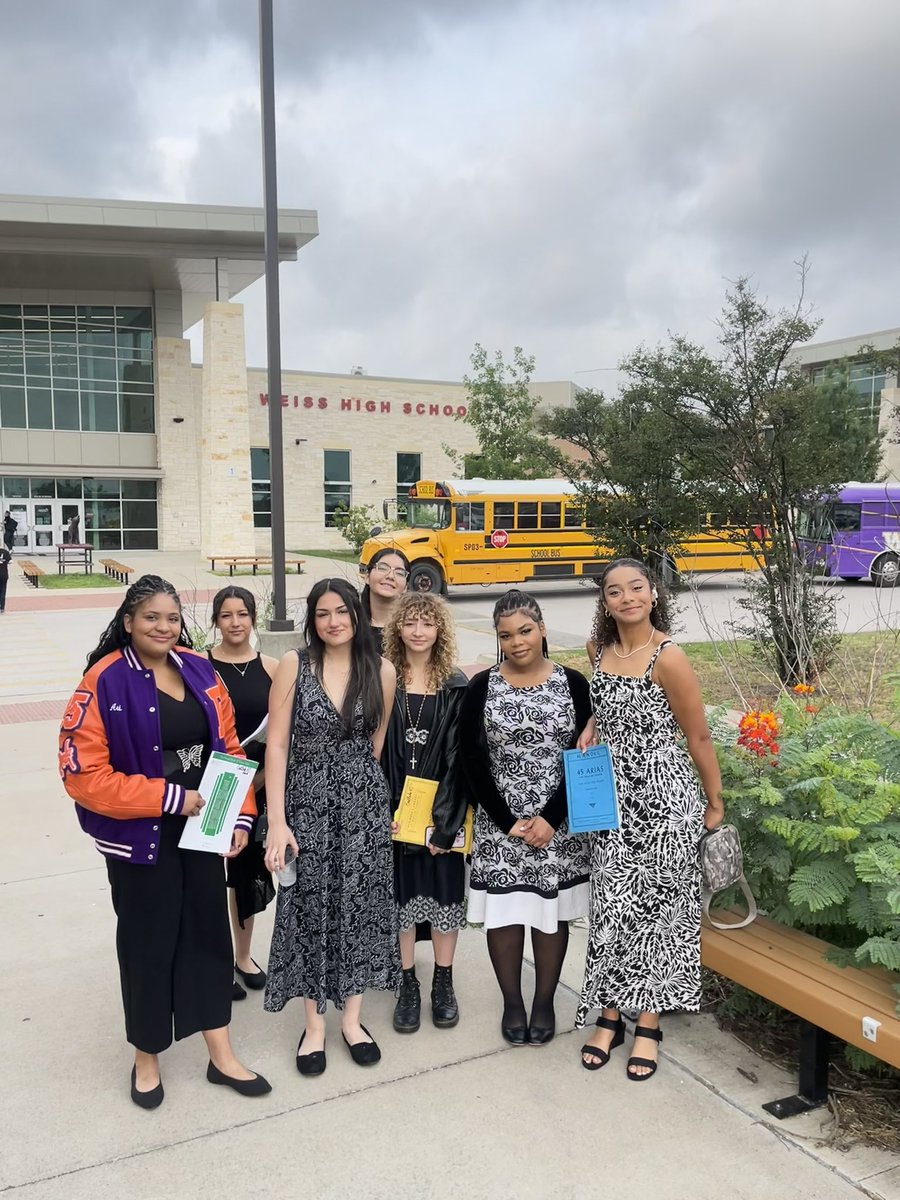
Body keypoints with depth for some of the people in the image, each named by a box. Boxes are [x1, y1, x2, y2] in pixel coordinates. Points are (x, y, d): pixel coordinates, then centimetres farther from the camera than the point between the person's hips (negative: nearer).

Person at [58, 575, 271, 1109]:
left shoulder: (201, 672, 0)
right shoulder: (104, 682, -16)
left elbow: (230, 748, 6)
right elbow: (83, 774, -19)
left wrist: (241, 817, -2)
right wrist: (168, 798, -20)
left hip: (202, 829, 5)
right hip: (140, 839, -4)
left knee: (209, 933, 13)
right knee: (148, 944, 11)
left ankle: (222, 1056, 30)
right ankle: (147, 1059, 35)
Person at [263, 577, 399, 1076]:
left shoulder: (381, 671, -1)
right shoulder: (294, 664, -6)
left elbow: (376, 745, 9)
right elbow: (277, 745, -7)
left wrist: (361, 787, 12)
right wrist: (277, 821, -11)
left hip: (364, 804, 2)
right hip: (307, 802, -1)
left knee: (361, 905, 9)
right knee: (310, 908, 7)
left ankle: (351, 1018, 29)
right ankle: (314, 1024, 26)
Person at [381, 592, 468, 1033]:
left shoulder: (456, 687, -1)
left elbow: (460, 758, -5)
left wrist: (446, 822, -12)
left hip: (442, 811, 0)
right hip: (393, 810, 0)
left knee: (445, 893, 8)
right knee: (400, 894, 8)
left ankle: (443, 984, 26)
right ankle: (408, 986, 23)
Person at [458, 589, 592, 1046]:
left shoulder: (572, 683, -2)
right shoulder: (482, 687, -2)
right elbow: (472, 763, -4)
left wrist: (550, 819, -11)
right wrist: (507, 822, -9)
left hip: (558, 825, 0)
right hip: (498, 824, 0)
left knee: (551, 912, 10)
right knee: (503, 912, 7)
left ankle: (544, 1002, 28)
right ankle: (512, 1003, 27)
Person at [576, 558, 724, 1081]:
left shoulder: (668, 658, -16)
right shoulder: (602, 650, 4)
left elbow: (698, 736, -9)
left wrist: (716, 804, -1)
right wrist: (590, 729, 3)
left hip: (663, 796, -5)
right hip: (612, 796, 5)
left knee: (655, 904, 6)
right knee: (611, 904, 9)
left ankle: (649, 1024, 23)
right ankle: (609, 1016, 25)